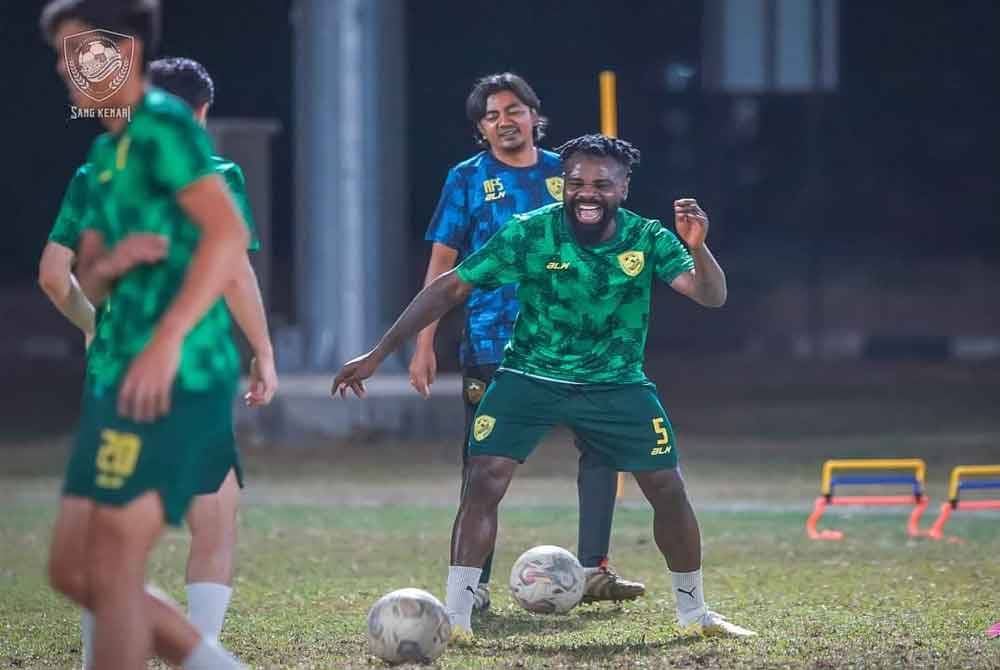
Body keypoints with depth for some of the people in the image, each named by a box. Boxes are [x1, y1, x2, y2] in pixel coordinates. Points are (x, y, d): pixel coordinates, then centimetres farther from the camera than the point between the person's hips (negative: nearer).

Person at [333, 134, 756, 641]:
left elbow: (711, 297, -21)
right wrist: (378, 354, -13)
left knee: (668, 490, -3)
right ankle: (455, 617, -12)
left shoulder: (647, 240, -12)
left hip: (616, 385, 2)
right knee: (484, 482, -19)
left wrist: (696, 248, -44)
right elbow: (450, 288, -11)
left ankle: (694, 614, 18)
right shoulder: (530, 233, -16)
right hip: (529, 378, -1)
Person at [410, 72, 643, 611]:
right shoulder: (467, 179, 3)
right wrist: (424, 345, -4)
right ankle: (473, 583, 7)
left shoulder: (564, 174, 9)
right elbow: (442, 264, 2)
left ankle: (592, 571, 3)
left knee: (601, 444, -4)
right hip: (490, 346, -2)